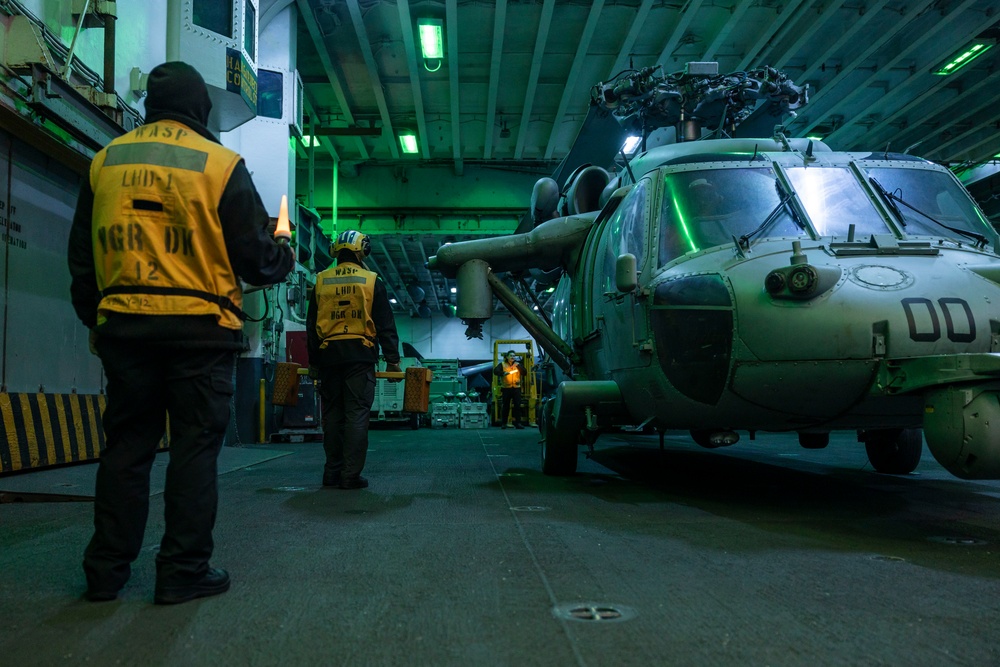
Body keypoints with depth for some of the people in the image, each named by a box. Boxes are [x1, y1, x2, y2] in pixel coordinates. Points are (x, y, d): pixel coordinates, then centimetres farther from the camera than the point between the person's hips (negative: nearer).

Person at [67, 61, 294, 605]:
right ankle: (183, 570, 6)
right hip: (199, 327, -4)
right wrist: (285, 260, 18)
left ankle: (106, 569, 16)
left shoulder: (106, 161, 10)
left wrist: (93, 318, 25)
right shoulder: (220, 164, -4)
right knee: (194, 447, 3)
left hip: (123, 326, 4)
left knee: (126, 444, 11)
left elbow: (81, 254, 14)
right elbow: (254, 254, -4)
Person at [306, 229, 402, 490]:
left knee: (332, 414, 11)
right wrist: (392, 360, 4)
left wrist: (313, 361, 19)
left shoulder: (321, 281, 10)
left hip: (328, 356, 3)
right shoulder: (372, 281, 1)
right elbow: (385, 325, 0)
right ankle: (351, 475, -4)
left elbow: (311, 325, 13)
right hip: (360, 355, -3)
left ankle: (332, 471, 15)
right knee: (357, 414, -3)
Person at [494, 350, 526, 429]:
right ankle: (503, 423, 11)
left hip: (516, 388, 2)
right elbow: (495, 371, -10)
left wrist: (518, 365, -12)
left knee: (517, 406, -4)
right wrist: (503, 373, -28)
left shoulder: (517, 364, 12)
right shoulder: (502, 364, 4)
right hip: (506, 388, -2)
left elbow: (524, 373, 0)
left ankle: (518, 423, -2)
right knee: (505, 406, 3)